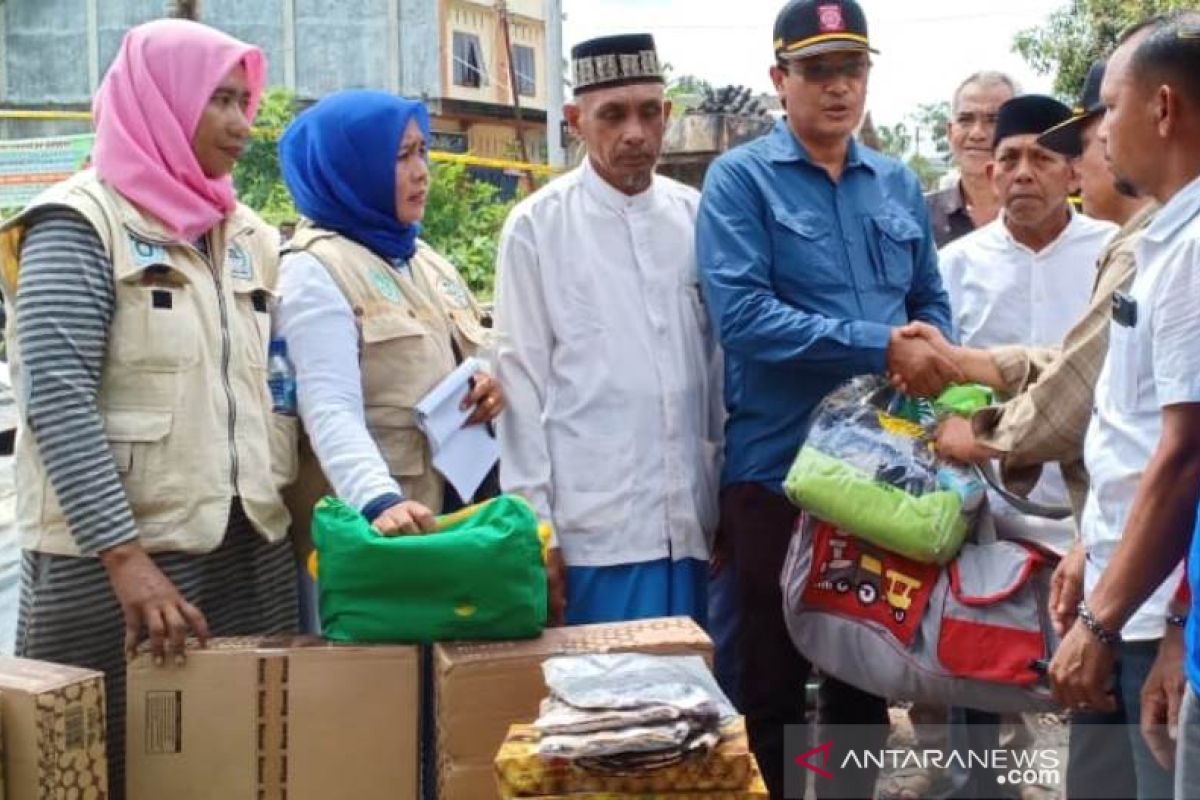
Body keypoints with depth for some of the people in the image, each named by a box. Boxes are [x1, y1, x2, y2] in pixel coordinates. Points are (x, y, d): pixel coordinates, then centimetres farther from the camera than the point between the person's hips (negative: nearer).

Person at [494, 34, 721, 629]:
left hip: (690, 516, 3)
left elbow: (718, 359, 11)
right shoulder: (537, 227, -3)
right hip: (593, 524, -3)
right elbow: (522, 379, -3)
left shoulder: (697, 216, 6)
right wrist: (534, 525, -5)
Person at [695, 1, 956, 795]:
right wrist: (882, 348, -21)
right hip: (779, 465, -5)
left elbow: (933, 304, 17)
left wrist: (933, 359, -7)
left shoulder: (899, 184, 11)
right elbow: (741, 314, -19)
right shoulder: (741, 179, -5)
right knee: (774, 680, 6)